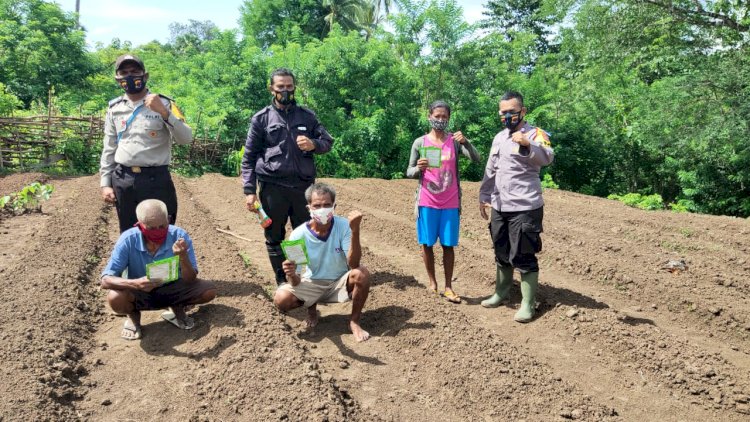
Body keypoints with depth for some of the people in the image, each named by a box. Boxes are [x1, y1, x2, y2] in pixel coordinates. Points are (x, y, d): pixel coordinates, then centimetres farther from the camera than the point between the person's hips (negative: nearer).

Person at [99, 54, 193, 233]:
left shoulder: (163, 104, -3)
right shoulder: (114, 108, 8)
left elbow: (186, 138, -14)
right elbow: (109, 148, 13)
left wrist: (164, 113, -27)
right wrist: (105, 183, 8)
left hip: (155, 178, -4)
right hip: (122, 180, 4)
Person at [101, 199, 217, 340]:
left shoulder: (179, 236, -23)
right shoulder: (128, 239, -24)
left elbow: (190, 280, -21)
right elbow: (106, 280, -25)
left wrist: (183, 257, -42)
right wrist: (135, 283, -45)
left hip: (172, 289, 1)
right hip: (140, 294, -1)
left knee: (209, 291, -22)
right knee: (115, 299, -33)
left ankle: (177, 308, 9)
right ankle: (133, 315, 4)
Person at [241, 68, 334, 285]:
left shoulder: (307, 116, 10)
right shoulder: (261, 119, 5)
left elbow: (328, 141, 11)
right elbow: (248, 157, 4)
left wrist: (313, 144, -13)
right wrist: (249, 190, -4)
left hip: (303, 185, 2)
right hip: (272, 187, -1)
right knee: (274, 237, 6)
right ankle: (282, 282, 20)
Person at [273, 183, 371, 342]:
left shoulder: (344, 226, -20)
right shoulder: (299, 235, -19)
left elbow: (353, 265, -31)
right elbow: (296, 283, -19)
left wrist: (355, 230, -42)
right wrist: (291, 275, -45)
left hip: (339, 282, 0)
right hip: (312, 284, 1)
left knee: (361, 274, -32)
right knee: (281, 299, -26)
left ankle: (354, 322, -6)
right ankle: (311, 307, 10)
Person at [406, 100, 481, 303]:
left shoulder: (455, 141, 0)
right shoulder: (420, 142, 1)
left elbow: (476, 159, -10)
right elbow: (409, 172, 3)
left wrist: (465, 142, -26)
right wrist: (418, 168, -19)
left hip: (450, 203, 0)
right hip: (427, 202, 0)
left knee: (448, 244, 4)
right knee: (427, 243, 6)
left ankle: (448, 287, 11)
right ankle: (432, 282, 21)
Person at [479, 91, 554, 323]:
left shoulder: (535, 134, -9)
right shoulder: (499, 138, 14)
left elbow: (547, 157, -29)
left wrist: (528, 145, -47)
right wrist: (483, 197, 17)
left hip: (525, 208, -7)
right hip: (499, 208, 7)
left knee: (523, 257, -3)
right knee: (501, 254, 17)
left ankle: (528, 304, 7)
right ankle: (501, 293, 32)